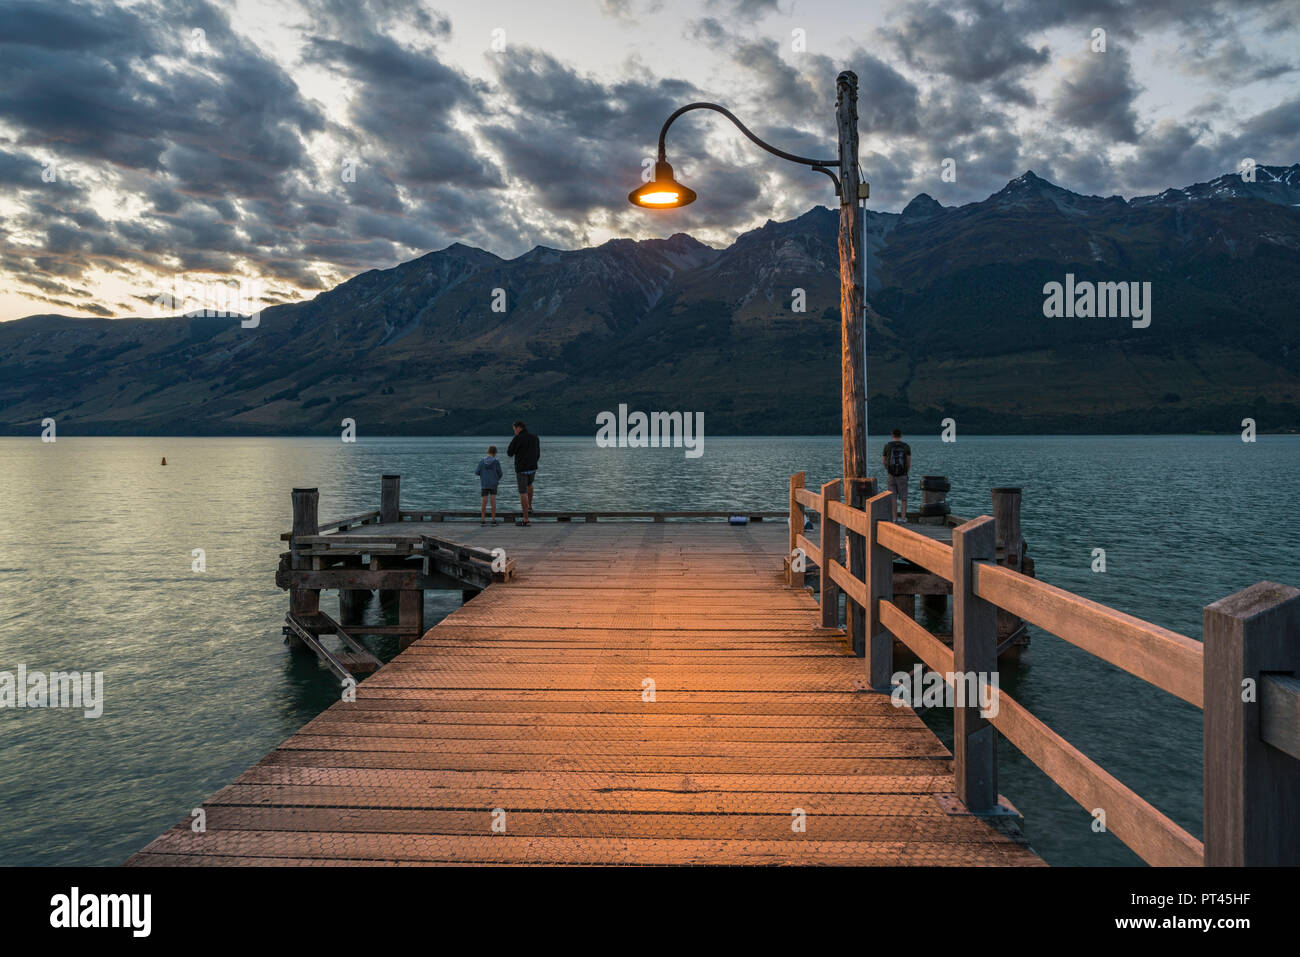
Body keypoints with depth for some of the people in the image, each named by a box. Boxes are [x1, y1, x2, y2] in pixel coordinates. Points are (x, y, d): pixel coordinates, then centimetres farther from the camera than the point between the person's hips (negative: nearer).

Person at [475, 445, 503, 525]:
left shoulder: (481, 461, -5)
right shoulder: (496, 461, -7)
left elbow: (477, 472, -5)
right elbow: (499, 473, -2)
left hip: (484, 484, 1)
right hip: (493, 483, -1)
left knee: (484, 501, 5)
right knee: (493, 500, 2)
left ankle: (483, 520, 7)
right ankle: (493, 520, 2)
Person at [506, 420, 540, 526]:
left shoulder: (517, 438, -12)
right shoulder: (535, 437, 7)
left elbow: (510, 453, -5)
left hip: (521, 469, -5)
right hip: (533, 468, 5)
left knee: (523, 493, 0)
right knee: (529, 484, 36)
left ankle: (526, 519, -1)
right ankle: (529, 506, 41)